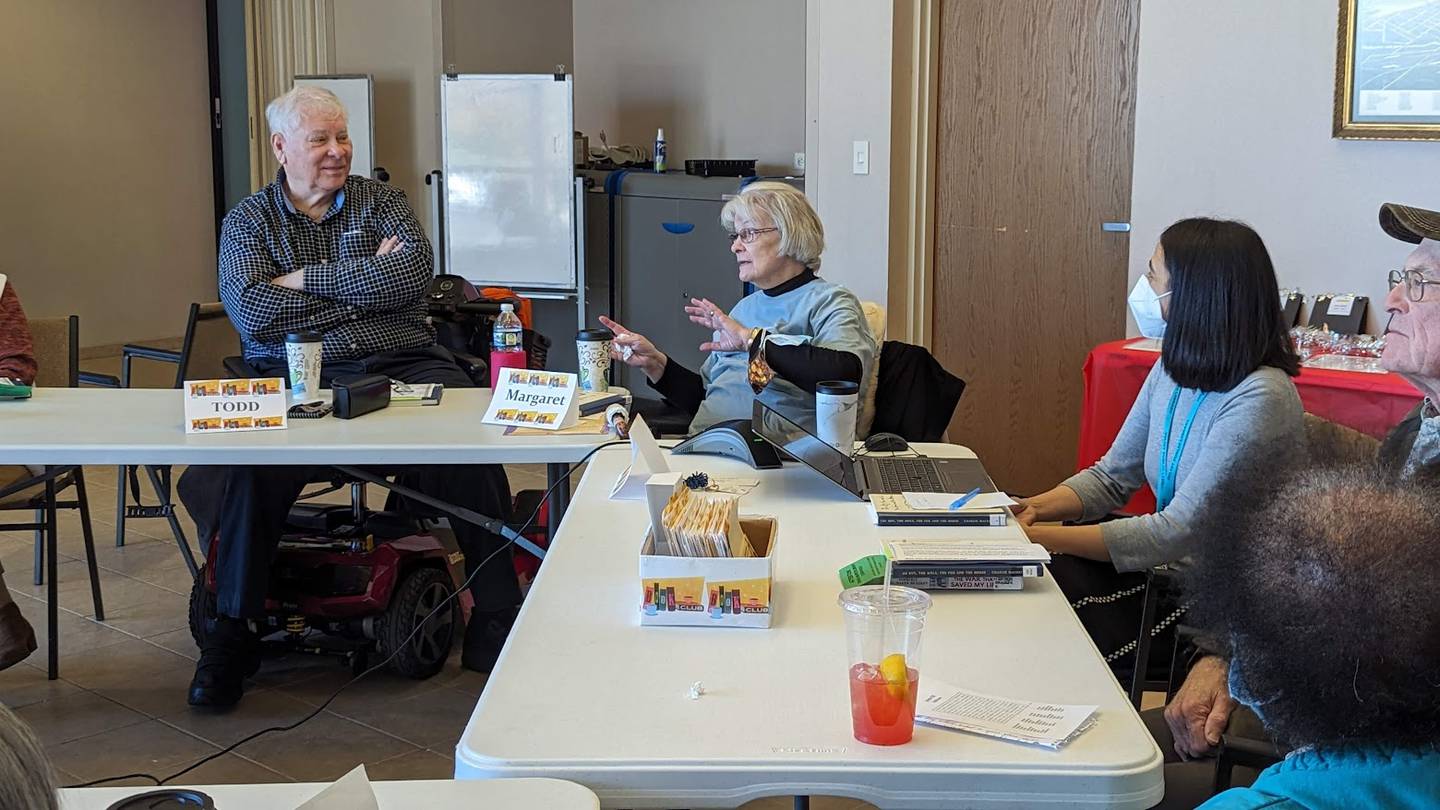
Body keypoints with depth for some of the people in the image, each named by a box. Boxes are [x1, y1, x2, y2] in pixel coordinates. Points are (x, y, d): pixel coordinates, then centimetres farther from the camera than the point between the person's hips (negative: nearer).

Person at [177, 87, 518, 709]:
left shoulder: (381, 201, 17)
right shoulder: (249, 220, 14)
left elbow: (414, 273, -4)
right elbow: (253, 312, -5)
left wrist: (307, 278, -3)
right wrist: (367, 281, -2)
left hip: (400, 366, 1)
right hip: (294, 378, 0)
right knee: (252, 460, -32)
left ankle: (496, 621, -21)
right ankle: (231, 631, -15)